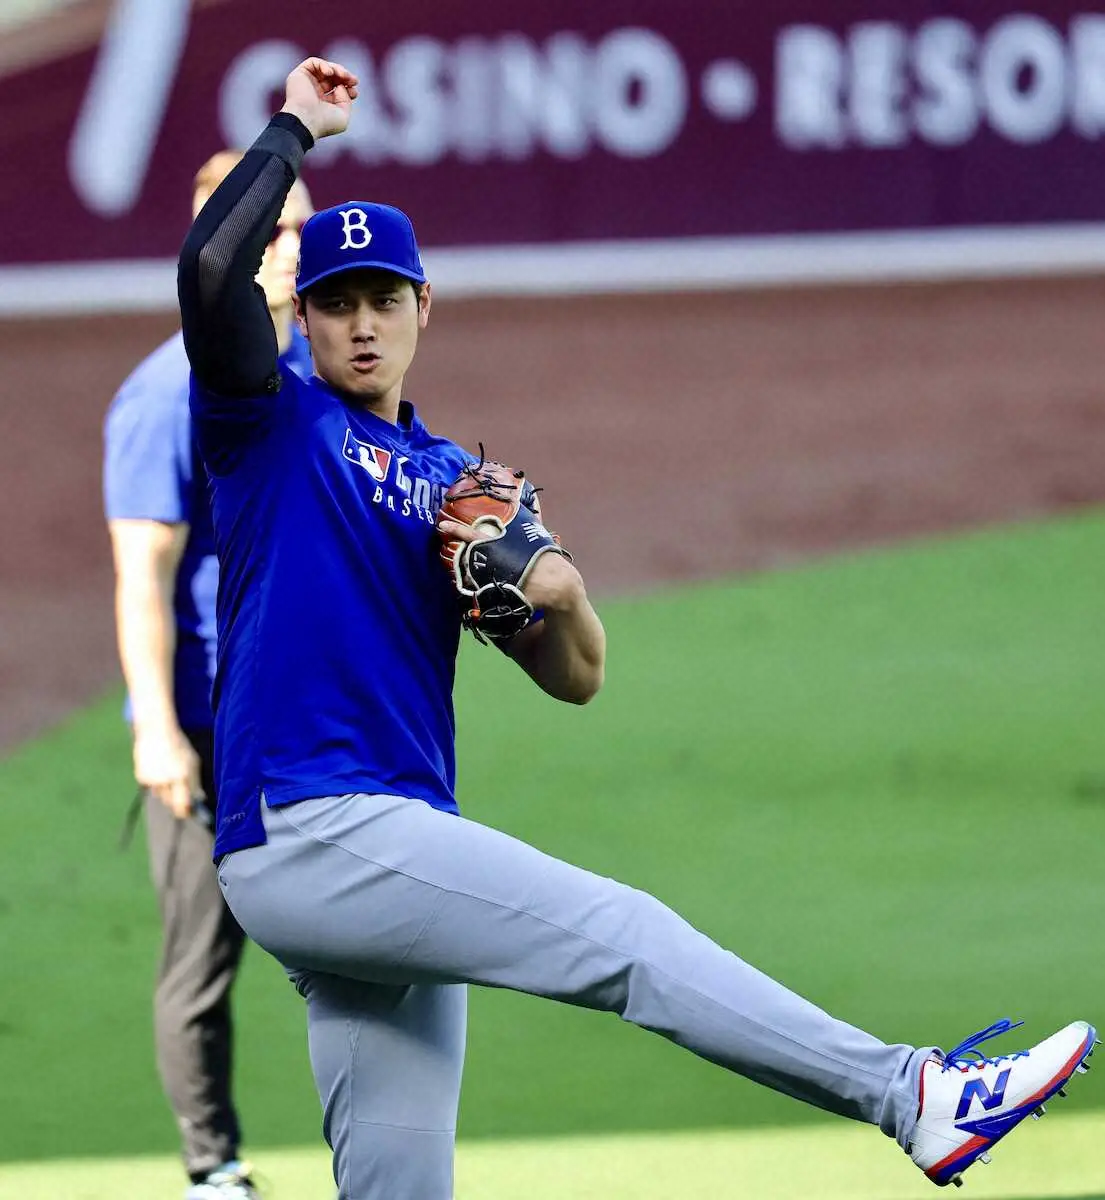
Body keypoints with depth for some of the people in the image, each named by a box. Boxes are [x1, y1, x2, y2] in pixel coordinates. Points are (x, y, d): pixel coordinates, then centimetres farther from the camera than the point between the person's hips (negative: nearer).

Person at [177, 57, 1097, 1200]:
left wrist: (560, 597, -5)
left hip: (390, 863, 7)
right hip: (308, 835, -7)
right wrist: (294, 128, -4)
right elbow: (211, 266, -16)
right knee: (624, 935, -16)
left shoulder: (455, 481, 22)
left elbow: (575, 677, 17)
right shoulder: (273, 422, 4)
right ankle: (911, 1093, -20)